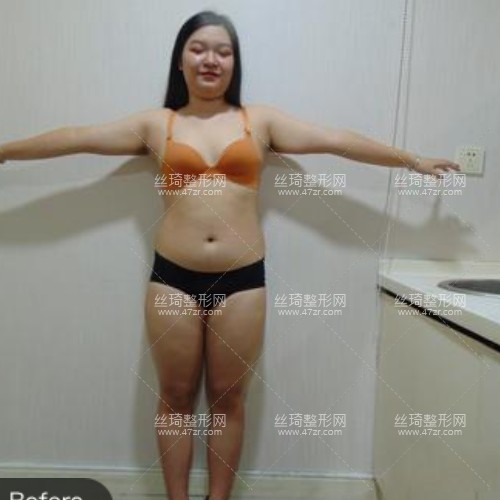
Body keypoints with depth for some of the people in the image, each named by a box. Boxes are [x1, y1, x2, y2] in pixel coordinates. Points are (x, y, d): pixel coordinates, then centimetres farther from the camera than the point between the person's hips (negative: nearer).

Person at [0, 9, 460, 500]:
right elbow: (76, 138, 11)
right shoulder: (156, 124, 9)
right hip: (173, 278, 1)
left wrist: (413, 160, 9)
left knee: (228, 399, 11)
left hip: (241, 280, 0)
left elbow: (336, 140, 7)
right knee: (176, 398, 11)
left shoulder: (261, 120, 8)